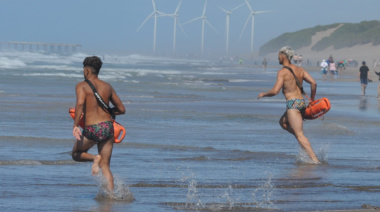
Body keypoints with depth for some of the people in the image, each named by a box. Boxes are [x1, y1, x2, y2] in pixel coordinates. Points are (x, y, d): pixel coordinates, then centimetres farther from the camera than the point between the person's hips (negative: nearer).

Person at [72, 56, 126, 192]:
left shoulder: (82, 86, 1)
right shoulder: (107, 87, 14)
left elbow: (80, 103, -20)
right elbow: (121, 109, 19)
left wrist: (75, 125, -21)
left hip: (91, 130, -4)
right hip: (108, 127, 4)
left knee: (76, 154, 23)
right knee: (105, 166, 10)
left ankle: (94, 158, -7)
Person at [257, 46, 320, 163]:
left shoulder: (282, 72, -8)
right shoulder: (300, 69, 13)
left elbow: (275, 91, -15)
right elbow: (313, 82, 5)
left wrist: (263, 94, 4)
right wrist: (312, 99, 16)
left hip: (293, 103, -8)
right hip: (302, 102, 8)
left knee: (300, 135, -9)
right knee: (283, 122, 28)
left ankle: (314, 159, -17)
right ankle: (303, 141, 11)